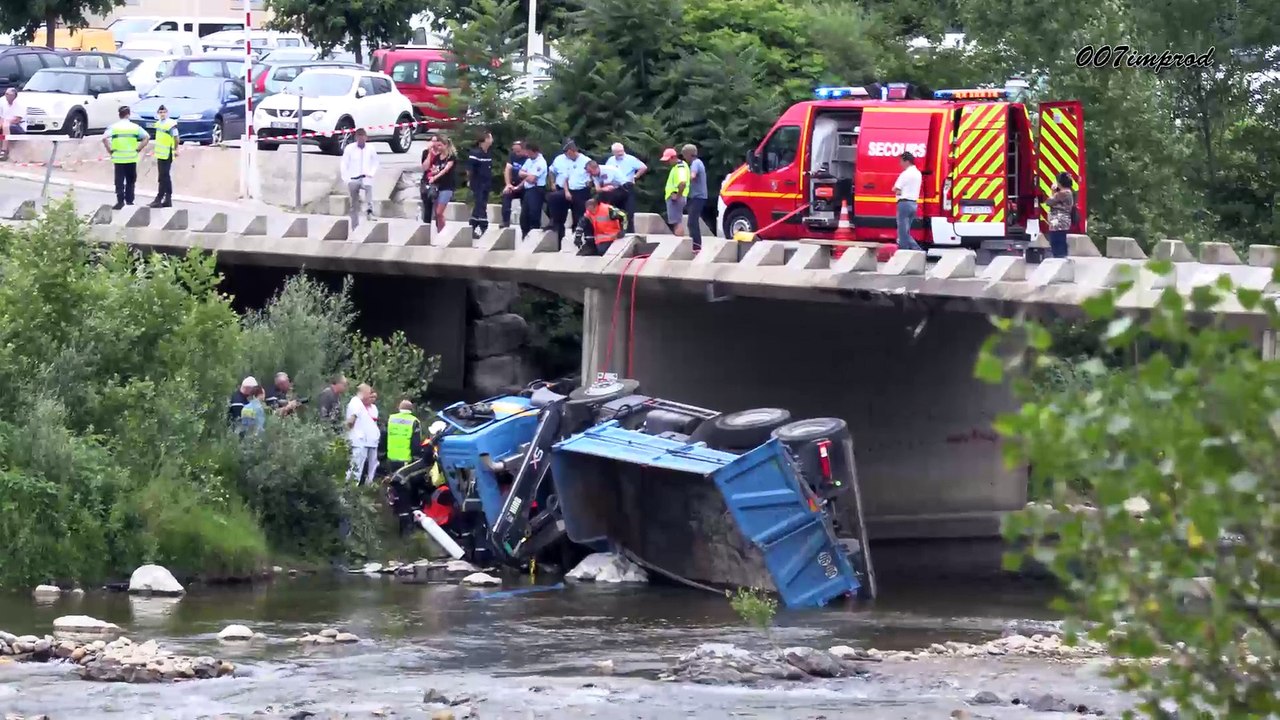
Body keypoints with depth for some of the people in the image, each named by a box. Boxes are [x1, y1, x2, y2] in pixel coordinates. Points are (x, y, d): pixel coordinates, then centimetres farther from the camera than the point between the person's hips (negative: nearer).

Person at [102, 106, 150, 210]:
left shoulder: (113, 127, -3)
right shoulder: (135, 127, 1)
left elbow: (104, 138, -15)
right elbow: (147, 137, -3)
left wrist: (110, 150, -5)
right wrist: (139, 149, 3)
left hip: (118, 158, -1)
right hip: (132, 158, 1)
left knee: (119, 181, 3)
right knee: (130, 181, 12)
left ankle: (120, 202, -2)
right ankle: (129, 201, 13)